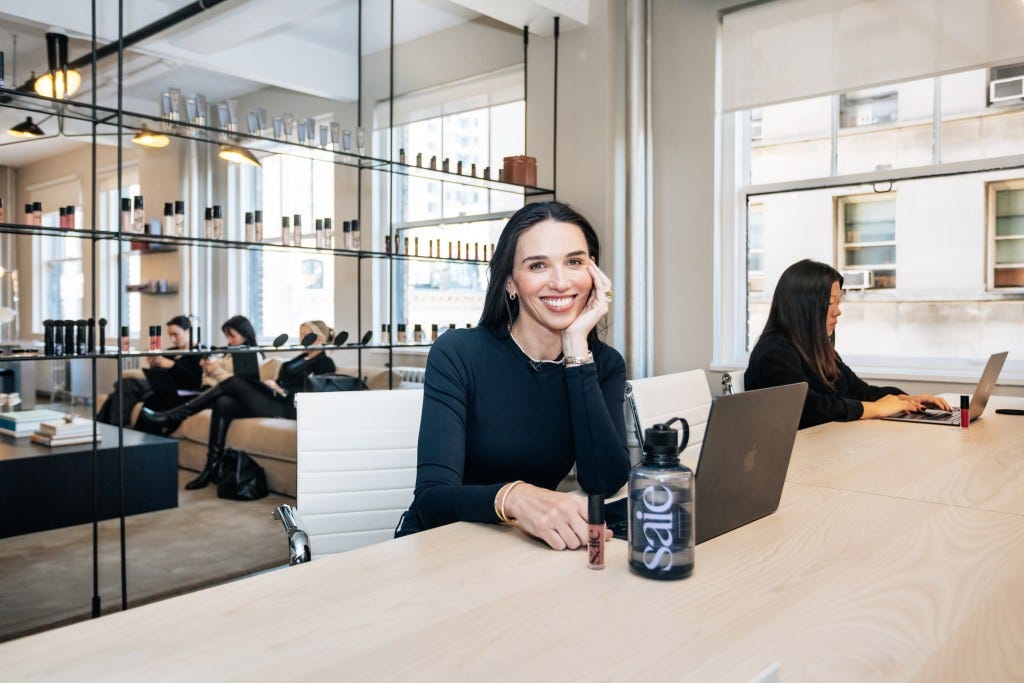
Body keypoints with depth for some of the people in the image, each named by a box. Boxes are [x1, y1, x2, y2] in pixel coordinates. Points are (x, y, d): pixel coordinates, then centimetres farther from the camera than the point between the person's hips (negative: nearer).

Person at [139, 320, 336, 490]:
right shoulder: (300, 358, 28)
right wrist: (269, 385, 1)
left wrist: (280, 390, -14)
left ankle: (171, 419, -14)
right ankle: (212, 468, -17)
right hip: (271, 400, 8)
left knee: (233, 383, -17)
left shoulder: (325, 364, 3)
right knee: (224, 404, -17)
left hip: (285, 408, -8)